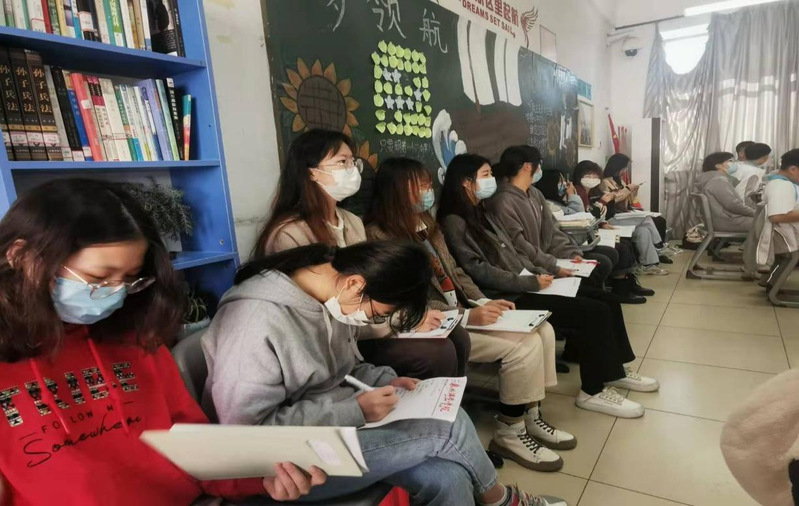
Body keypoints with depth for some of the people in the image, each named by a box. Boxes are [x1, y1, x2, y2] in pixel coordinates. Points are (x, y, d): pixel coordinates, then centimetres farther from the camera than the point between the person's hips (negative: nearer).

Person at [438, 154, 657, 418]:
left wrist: (539, 274, 3)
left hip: (522, 286, 9)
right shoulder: (455, 223, -13)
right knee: (595, 312, -16)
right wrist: (531, 282, -16)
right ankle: (593, 391, -1)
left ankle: (615, 370, 20)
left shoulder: (483, 214, 17)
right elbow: (479, 271, -20)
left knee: (607, 300, 4)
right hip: (507, 298, -9)